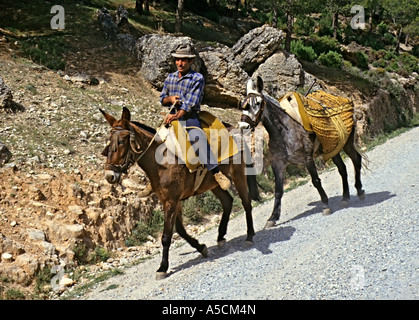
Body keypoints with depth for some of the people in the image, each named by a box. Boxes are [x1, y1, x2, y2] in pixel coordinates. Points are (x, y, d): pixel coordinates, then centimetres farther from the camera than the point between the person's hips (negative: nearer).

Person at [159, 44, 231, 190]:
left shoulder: (197, 78, -4)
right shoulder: (170, 78, 14)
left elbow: (192, 102, -13)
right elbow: (162, 99, 18)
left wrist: (177, 115, -25)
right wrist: (170, 99, -6)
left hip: (189, 118, -6)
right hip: (172, 117, 6)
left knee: (198, 136, -32)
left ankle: (216, 172, -35)